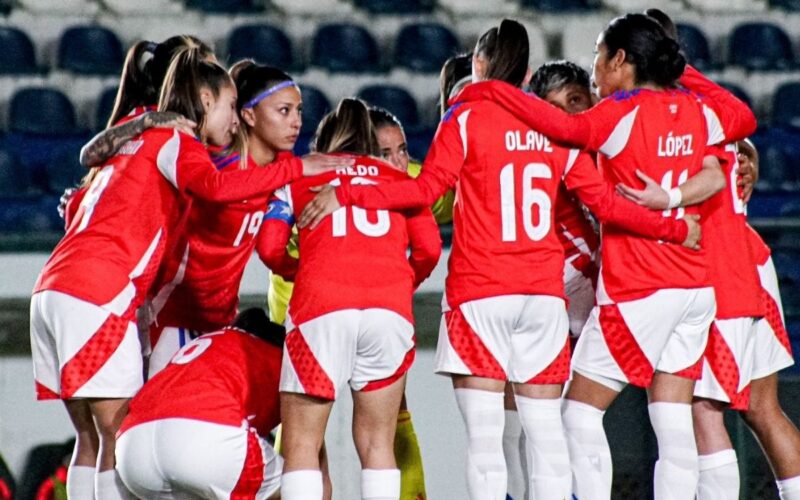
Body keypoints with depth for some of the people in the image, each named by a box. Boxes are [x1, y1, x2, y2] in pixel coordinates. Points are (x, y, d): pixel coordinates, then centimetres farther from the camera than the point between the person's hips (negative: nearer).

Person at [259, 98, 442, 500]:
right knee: (377, 442, 11)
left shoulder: (298, 177, 21)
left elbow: (271, 247, 9)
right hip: (390, 306, 2)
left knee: (301, 444, 2)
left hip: (321, 304, -2)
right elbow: (429, 249, 12)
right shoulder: (398, 179, 24)